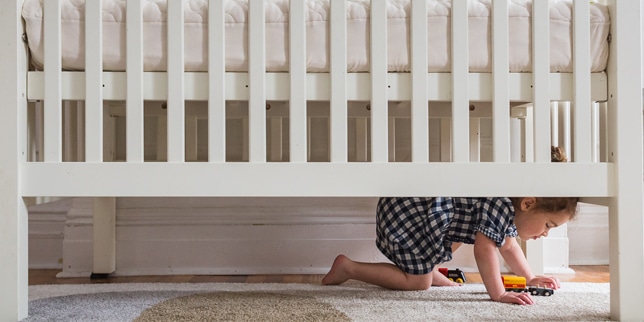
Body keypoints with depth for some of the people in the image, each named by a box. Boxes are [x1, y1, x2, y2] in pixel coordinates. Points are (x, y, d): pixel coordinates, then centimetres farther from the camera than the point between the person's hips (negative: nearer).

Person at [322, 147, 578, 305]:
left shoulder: (510, 208, 11)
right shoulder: (501, 202, -20)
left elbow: (508, 245, 27)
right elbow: (484, 250, -25)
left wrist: (530, 278, 29)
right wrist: (499, 295, -22)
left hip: (411, 206, 11)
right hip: (407, 214, -11)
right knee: (418, 282, 1)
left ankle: (431, 270, 26)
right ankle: (349, 267, 3)